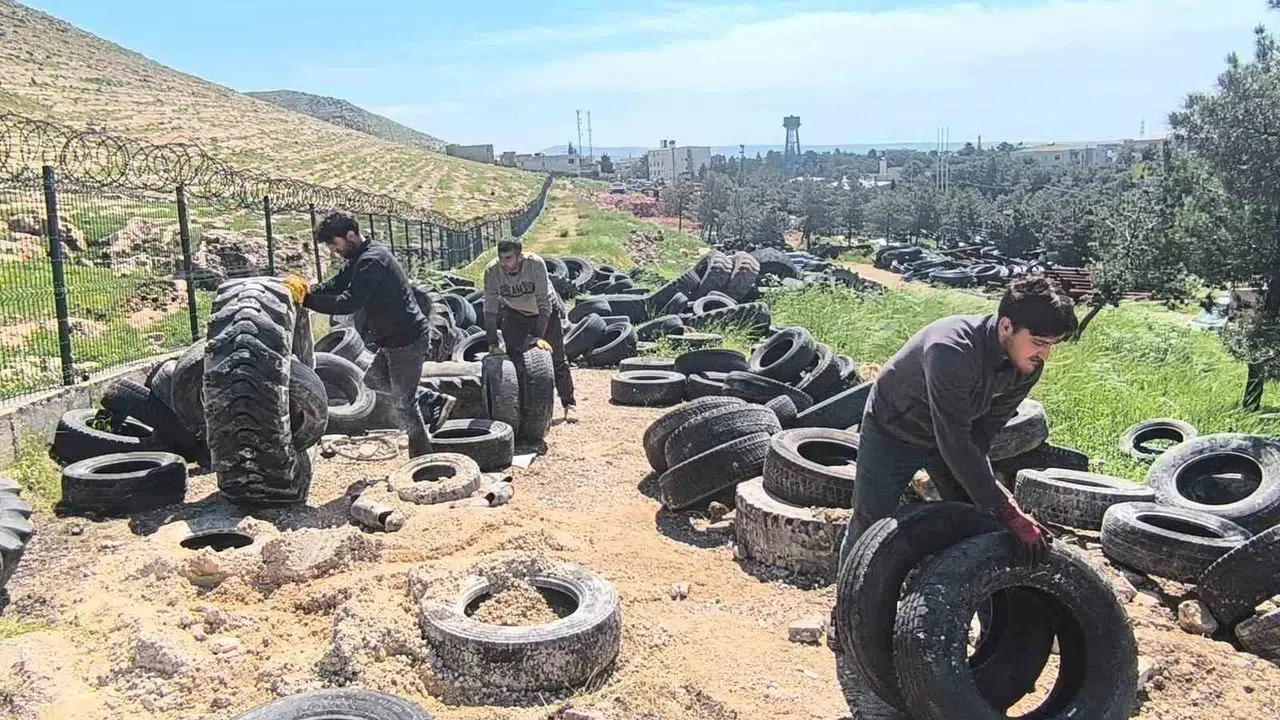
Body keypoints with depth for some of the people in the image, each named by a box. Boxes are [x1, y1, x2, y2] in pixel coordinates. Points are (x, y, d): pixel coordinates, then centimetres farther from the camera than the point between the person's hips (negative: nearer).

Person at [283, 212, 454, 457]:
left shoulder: (372, 261, -23)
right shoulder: (360, 258, 10)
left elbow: (348, 303, -30)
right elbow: (335, 284, 8)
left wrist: (306, 299, -27)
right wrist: (309, 289, -10)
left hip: (407, 339, -10)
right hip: (395, 337, 10)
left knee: (404, 403, 2)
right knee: (373, 379, 24)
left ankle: (422, 461, 17)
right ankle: (435, 400, 25)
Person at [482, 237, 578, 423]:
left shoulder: (535, 264, -35)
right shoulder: (492, 271, -27)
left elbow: (544, 303, -31)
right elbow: (490, 309, -23)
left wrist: (538, 336, -35)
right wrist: (493, 344, -26)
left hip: (546, 311, -2)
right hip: (515, 313, 2)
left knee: (557, 359, 0)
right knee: (514, 358, -10)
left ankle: (569, 404, 14)